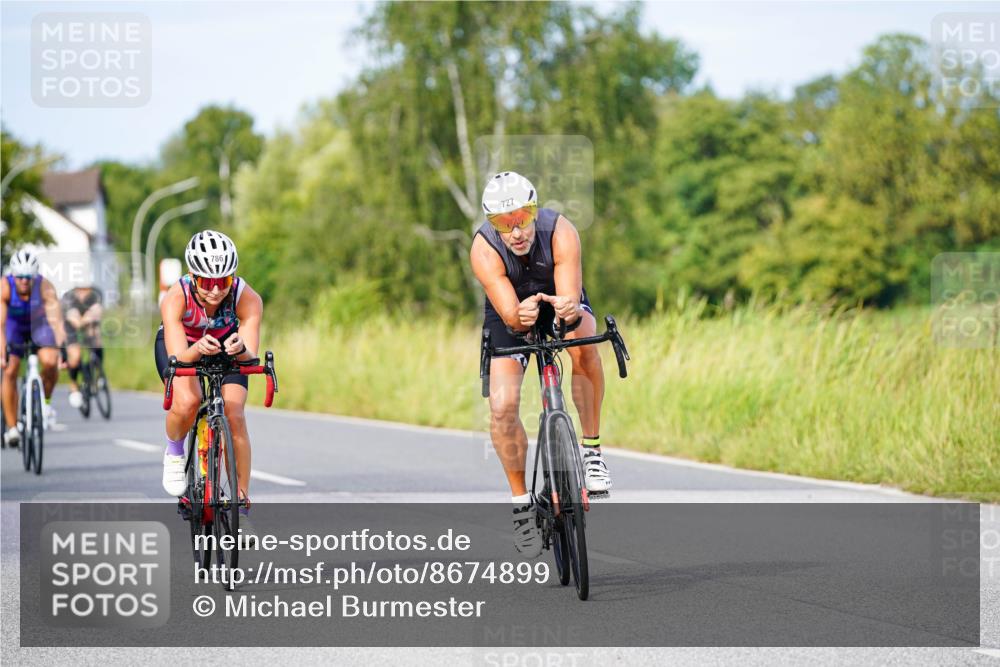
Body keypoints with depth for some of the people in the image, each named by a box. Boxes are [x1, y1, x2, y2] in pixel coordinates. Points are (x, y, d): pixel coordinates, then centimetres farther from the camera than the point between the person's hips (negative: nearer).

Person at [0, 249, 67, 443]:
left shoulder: (44, 287, -32)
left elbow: (56, 319, -40)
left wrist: (62, 347, -53)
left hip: (39, 324, 0)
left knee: (49, 362, -26)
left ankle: (46, 401, 2)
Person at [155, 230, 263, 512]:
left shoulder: (247, 298, -33)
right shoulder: (176, 298, -36)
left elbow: (250, 358, -39)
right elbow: (178, 357, -42)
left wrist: (240, 350, -61)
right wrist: (198, 350, -64)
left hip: (226, 345, 1)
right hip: (181, 344, -1)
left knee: (234, 416, -18)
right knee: (187, 401, -30)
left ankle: (241, 502, -5)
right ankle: (174, 453, 3)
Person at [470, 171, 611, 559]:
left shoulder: (560, 232, -32)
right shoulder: (484, 250, -31)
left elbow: (571, 299, -38)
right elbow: (510, 315, -37)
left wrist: (569, 309, -62)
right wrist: (521, 315, -60)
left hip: (561, 300, 0)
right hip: (510, 319, 0)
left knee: (583, 346, -36)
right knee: (502, 407, -17)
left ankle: (592, 450, -19)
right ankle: (521, 502, 3)